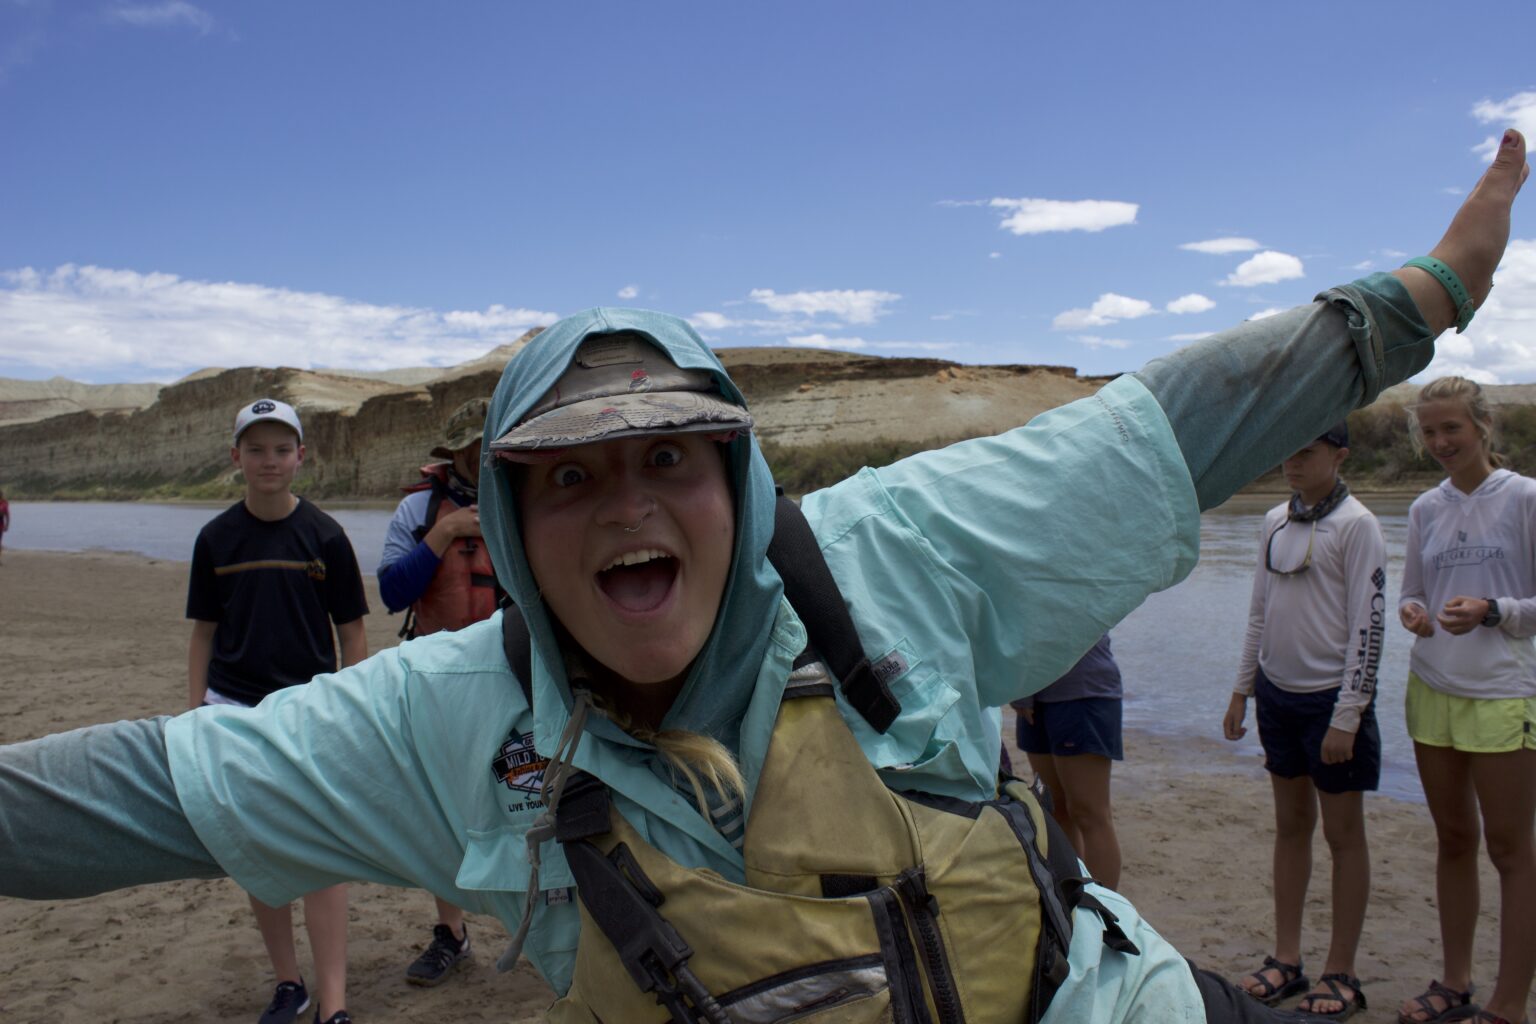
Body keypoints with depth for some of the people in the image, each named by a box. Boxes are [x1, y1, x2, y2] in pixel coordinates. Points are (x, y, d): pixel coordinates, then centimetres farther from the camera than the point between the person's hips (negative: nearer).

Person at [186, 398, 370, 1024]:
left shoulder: (324, 536, -2)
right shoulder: (216, 538, 4)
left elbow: (352, 632, 2)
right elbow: (204, 632, 11)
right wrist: (194, 715, 7)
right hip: (234, 708, 3)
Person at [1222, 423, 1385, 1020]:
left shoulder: (1356, 525, -11)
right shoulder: (1276, 521, 8)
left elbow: (1367, 624, -13)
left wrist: (1347, 714, -16)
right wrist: (1242, 689, 13)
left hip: (1331, 699, -6)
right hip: (1279, 693, 6)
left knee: (1343, 833, 6)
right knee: (1291, 825, 14)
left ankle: (1340, 975, 17)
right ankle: (1286, 960, 24)